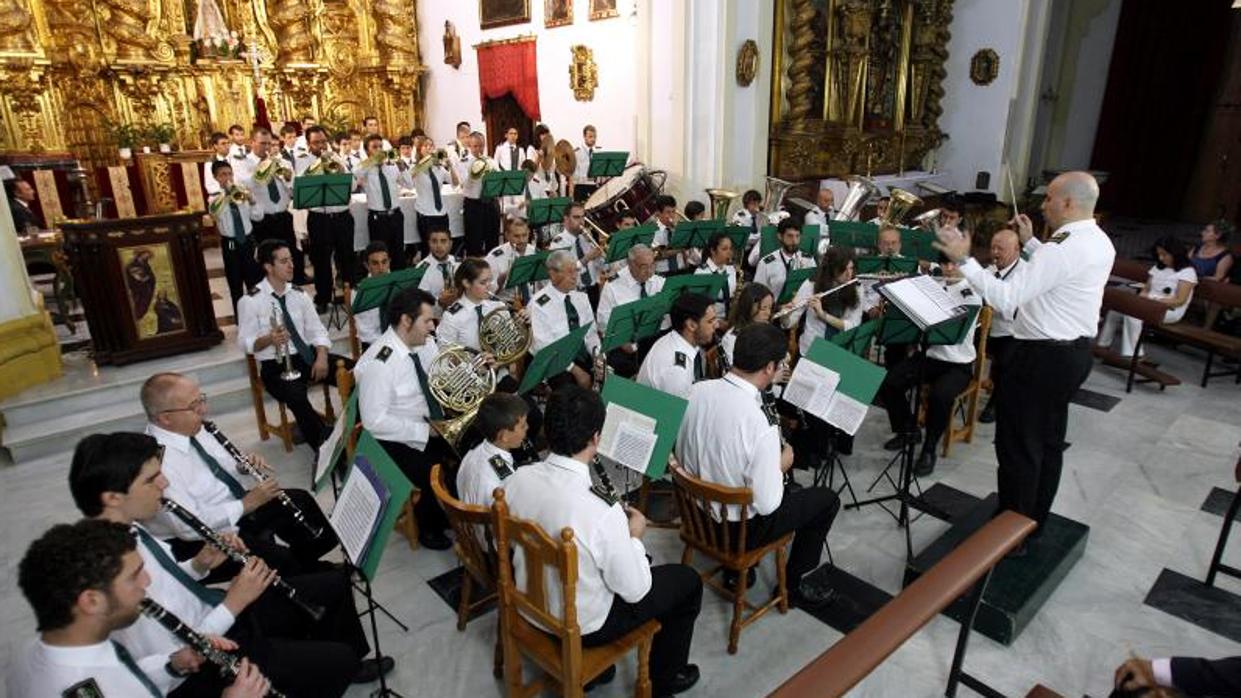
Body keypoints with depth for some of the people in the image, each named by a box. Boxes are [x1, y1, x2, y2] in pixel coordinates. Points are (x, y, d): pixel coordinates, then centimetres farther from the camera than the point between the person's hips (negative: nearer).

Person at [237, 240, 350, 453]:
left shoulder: (299, 295, 8)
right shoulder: (250, 301, -5)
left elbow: (317, 330, 6)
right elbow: (246, 343, -5)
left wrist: (321, 357, -12)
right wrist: (269, 339, -27)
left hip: (307, 357, 4)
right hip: (275, 366, -4)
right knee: (297, 398, -36)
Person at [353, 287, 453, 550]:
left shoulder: (425, 343, -2)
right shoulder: (378, 362, -24)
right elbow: (374, 422, -24)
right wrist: (425, 430, -23)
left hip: (434, 426, 7)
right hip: (395, 441, -7)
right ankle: (428, 524, 8)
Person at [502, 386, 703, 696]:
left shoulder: (516, 480, -17)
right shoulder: (603, 513, -35)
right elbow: (634, 591, -20)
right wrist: (634, 536, -4)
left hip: (530, 605, 6)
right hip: (582, 626, -6)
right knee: (688, 580, 12)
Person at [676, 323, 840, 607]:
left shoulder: (697, 390, -13)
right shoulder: (760, 424, -32)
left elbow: (681, 453, 2)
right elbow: (766, 505, -24)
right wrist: (782, 464, -4)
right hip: (738, 527, -6)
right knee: (827, 499, 14)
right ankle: (792, 584, 28)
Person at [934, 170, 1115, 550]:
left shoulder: (1062, 249, -24)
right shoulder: (1100, 242, 7)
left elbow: (1006, 298, -29)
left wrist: (964, 260, -25)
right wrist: (1030, 242, 20)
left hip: (1042, 357, -10)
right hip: (1075, 351, 10)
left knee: (1018, 446, 1)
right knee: (1049, 441, 19)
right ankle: (1034, 524, 34)